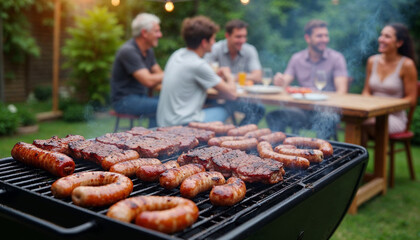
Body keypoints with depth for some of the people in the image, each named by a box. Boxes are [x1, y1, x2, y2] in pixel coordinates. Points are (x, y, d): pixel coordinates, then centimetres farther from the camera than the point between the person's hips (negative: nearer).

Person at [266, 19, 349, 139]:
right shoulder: (296, 58, 12)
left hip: (326, 110, -2)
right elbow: (284, 83, 5)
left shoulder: (336, 58, 3)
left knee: (328, 119, -37)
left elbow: (341, 89, -6)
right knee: (273, 116, -22)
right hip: (303, 110, 2)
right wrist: (280, 82, -21)